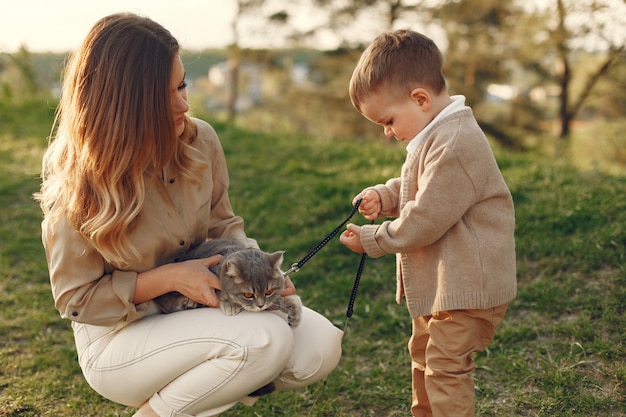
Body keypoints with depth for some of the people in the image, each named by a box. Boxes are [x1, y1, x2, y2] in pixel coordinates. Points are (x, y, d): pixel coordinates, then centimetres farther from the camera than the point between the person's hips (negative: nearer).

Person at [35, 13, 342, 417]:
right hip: (119, 338, -5)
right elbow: (75, 299, -12)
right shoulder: (77, 186, -19)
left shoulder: (200, 140, -7)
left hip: (201, 308, 6)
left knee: (321, 345, -12)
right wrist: (169, 277, -23)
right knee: (265, 338, -29)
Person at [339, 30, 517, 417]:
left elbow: (425, 219, -26)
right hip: (441, 279, 11)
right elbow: (417, 189, 19)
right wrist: (384, 196, -2)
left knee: (446, 365, -4)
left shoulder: (455, 145, -27)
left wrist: (371, 241, -14)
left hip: (467, 282, -11)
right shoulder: (434, 134, 7)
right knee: (424, 352, 24)